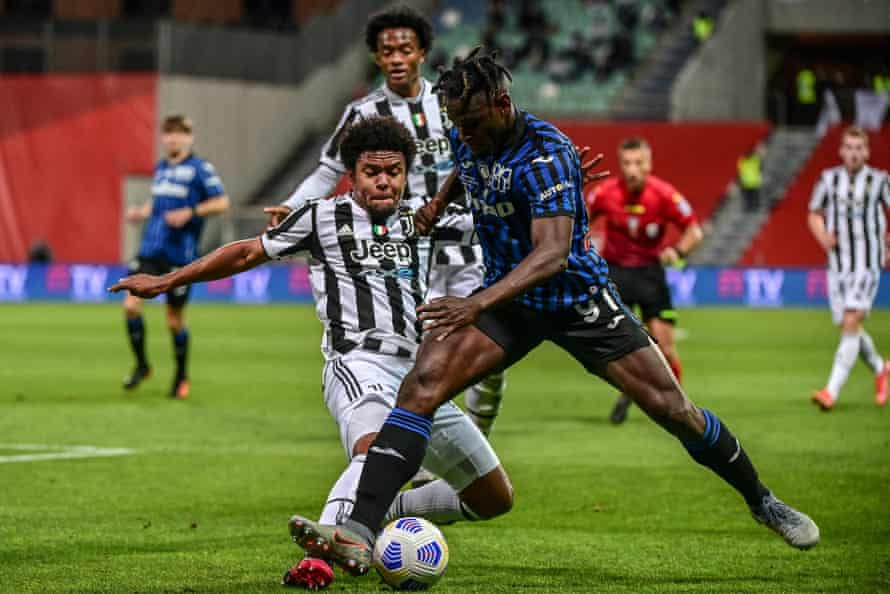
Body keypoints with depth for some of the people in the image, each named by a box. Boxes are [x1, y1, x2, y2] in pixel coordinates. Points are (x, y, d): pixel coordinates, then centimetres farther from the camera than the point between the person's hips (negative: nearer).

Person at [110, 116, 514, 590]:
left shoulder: (416, 224, 18)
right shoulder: (324, 217, 7)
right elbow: (249, 253, 16)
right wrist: (167, 281, 20)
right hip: (359, 364, -6)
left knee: (495, 499, 9)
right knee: (374, 450, -41)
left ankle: (381, 514, 28)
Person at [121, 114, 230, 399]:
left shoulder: (200, 169, -5)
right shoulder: (160, 168, 14)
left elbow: (221, 203, -8)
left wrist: (190, 213, -19)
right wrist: (141, 212, 9)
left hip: (180, 255, -5)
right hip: (150, 250, 5)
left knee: (174, 320, 3)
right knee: (131, 304, -10)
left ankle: (182, 377, 23)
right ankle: (141, 365, 9)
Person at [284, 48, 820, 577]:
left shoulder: (545, 153, -26)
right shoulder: (467, 138, -4)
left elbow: (552, 254, -39)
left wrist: (479, 304, -51)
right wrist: (441, 201, 8)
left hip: (577, 297, -5)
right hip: (508, 300, 5)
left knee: (672, 409, -3)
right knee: (421, 386, -19)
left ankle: (763, 502, 24)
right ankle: (360, 536, -28)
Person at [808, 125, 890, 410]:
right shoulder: (829, 179, 5)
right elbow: (814, 215, 14)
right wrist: (822, 235, -6)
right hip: (838, 263, 4)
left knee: (851, 323, -16)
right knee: (849, 328, 8)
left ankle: (832, 390, -19)